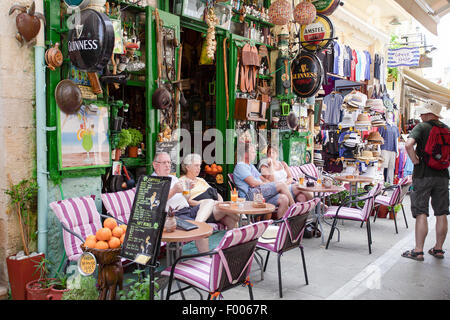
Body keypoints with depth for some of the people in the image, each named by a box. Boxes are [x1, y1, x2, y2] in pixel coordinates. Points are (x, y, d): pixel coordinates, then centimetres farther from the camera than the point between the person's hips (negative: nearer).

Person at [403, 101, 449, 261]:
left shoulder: (421, 127, -7)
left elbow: (408, 144, -24)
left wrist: (415, 161, -12)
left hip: (423, 175, -5)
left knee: (421, 213, -2)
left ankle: (418, 251, -1)